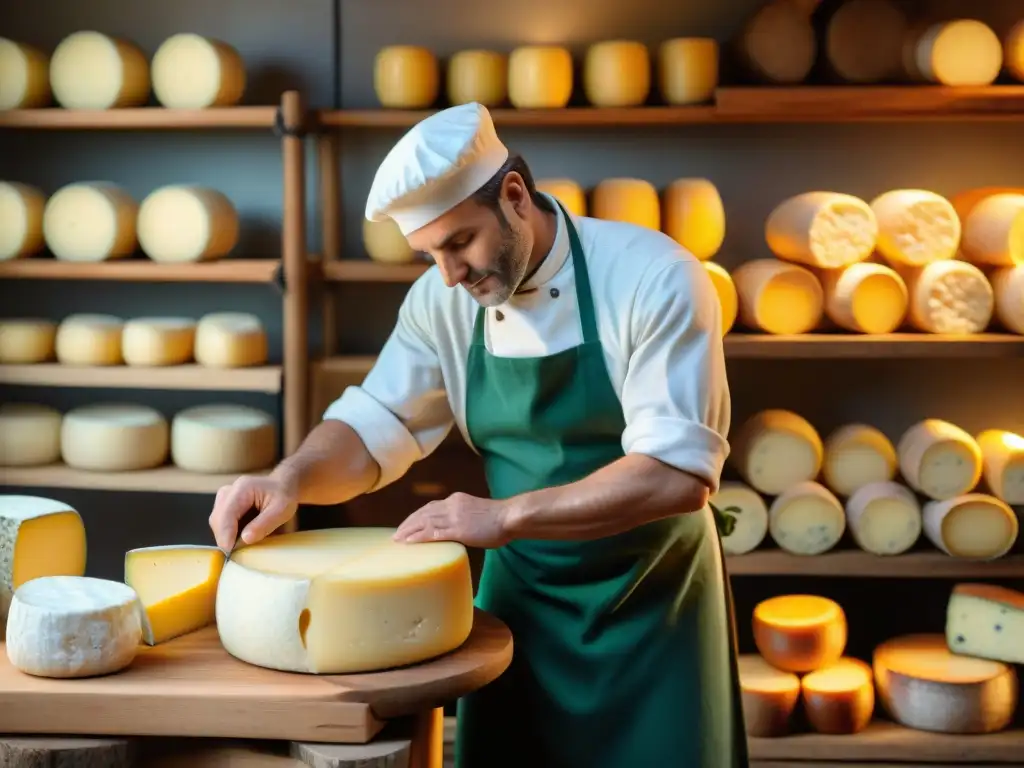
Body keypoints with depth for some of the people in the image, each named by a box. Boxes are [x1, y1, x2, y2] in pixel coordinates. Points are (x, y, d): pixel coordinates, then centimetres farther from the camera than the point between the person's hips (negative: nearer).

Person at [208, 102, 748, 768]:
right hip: (521, 596, 5)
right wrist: (293, 480, -18)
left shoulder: (653, 278, -21)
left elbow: (679, 475, -27)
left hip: (651, 603, -4)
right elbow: (374, 426, 2)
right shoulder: (441, 300, -4)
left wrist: (506, 515, -30)